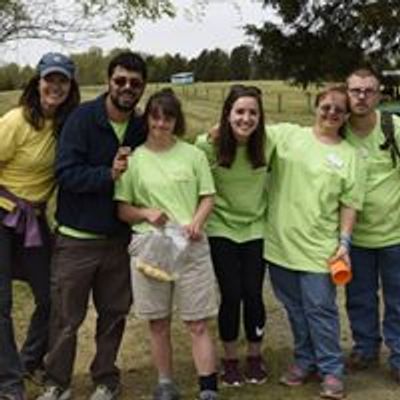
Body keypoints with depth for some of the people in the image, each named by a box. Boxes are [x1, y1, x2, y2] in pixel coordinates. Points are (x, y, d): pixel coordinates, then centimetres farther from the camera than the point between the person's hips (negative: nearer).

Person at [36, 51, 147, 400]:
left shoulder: (141, 129, 3)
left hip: (118, 239, 4)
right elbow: (66, 173, -18)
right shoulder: (83, 118, -11)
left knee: (114, 314, 11)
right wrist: (109, 174, -28)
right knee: (67, 318, 5)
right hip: (76, 238, -4)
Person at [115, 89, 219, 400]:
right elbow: (122, 209, 6)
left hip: (190, 245, -1)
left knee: (198, 323, 0)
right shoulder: (134, 158, 4)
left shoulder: (192, 154, 4)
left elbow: (208, 197, 6)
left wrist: (197, 221, -14)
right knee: (158, 323, 10)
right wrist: (146, 213, -14)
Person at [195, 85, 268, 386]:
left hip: (256, 229, 1)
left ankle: (255, 357, 26)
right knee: (230, 295, 1)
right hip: (222, 229, -1)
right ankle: (230, 359, 23)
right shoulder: (208, 145, -15)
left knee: (253, 294, 3)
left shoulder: (266, 143, -11)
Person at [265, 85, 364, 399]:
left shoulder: (349, 156, 2)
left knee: (320, 309, 1)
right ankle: (305, 361, 32)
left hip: (319, 247, -2)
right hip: (281, 241, 2)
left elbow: (350, 204, 1)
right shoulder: (287, 134, 4)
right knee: (295, 308, 15)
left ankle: (331, 370, 16)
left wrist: (344, 241, -7)